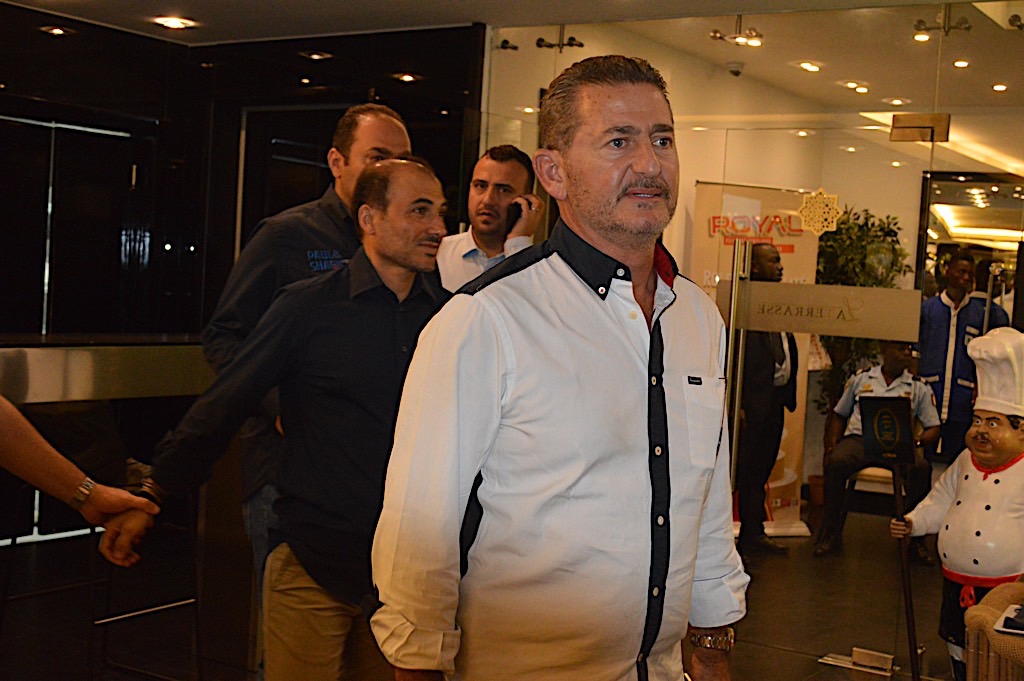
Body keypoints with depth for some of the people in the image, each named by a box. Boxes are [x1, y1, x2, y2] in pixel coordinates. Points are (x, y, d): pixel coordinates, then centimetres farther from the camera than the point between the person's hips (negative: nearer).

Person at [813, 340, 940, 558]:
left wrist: (918, 441, -13)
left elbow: (933, 428, 11)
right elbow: (839, 415, 21)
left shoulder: (918, 388, 16)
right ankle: (831, 533, -20)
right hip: (858, 438, 0)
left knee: (921, 468, -33)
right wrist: (831, 446, 2)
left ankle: (916, 539, -20)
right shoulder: (860, 379, 18)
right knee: (836, 463, -34)